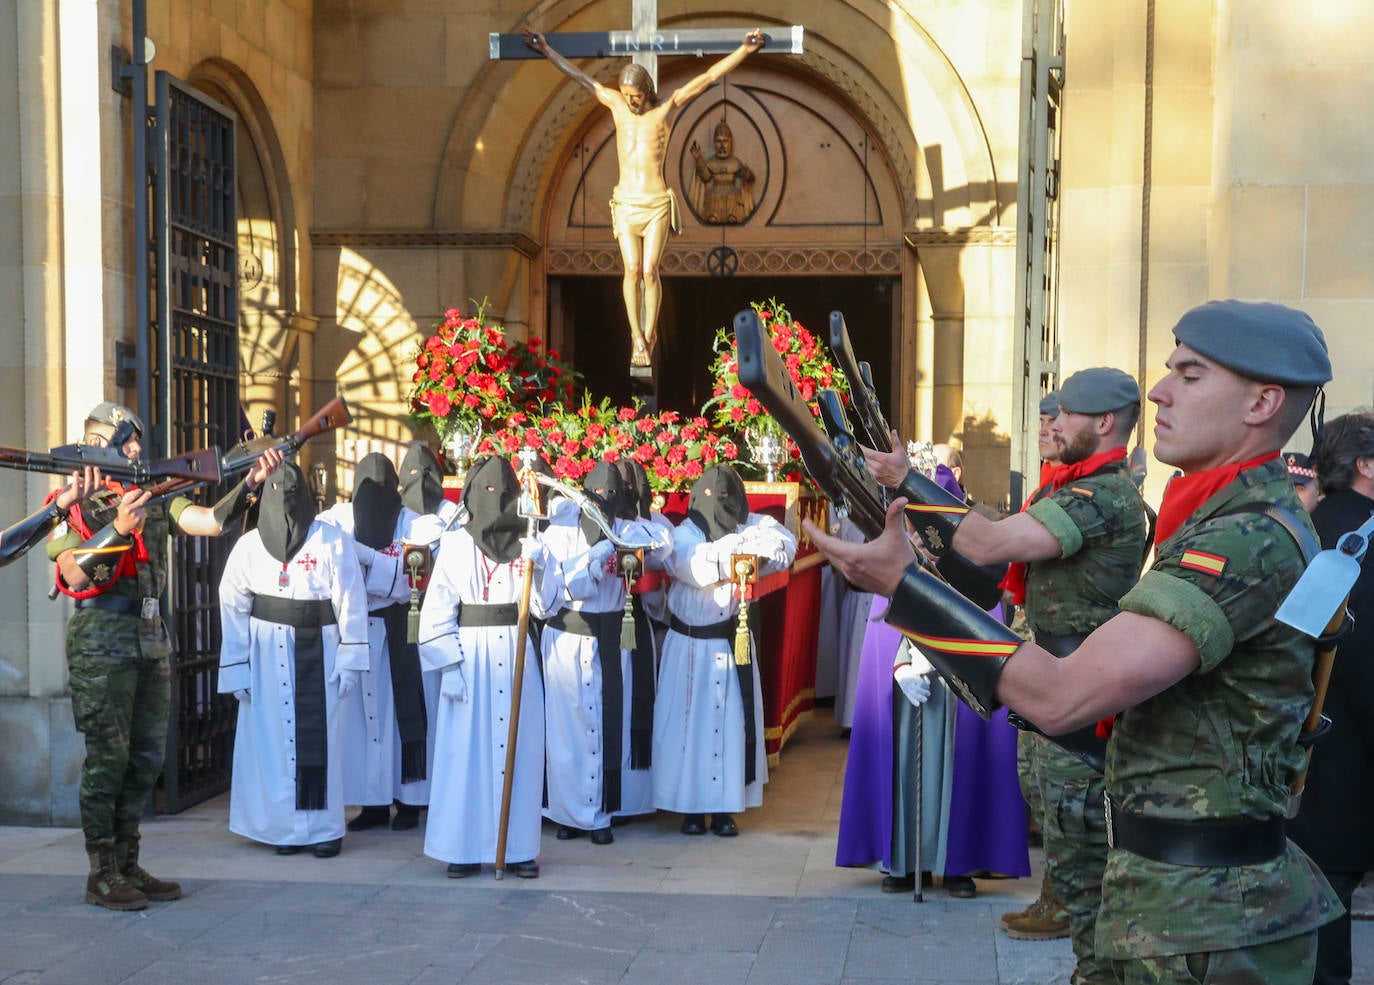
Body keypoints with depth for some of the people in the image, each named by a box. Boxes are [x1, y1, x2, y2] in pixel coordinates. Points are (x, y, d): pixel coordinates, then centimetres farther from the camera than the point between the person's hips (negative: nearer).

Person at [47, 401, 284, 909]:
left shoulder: (156, 498, 10)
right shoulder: (73, 505, -4)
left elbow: (211, 521, -5)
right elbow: (73, 576, -15)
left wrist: (250, 483, -19)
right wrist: (118, 529, -28)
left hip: (151, 641, 6)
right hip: (101, 643, -6)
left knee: (145, 758, 9)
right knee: (107, 758, -3)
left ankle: (128, 866, 19)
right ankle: (102, 875, 5)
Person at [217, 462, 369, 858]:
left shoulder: (332, 541, -2)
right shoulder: (249, 546, 3)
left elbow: (351, 603, -2)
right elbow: (233, 609, 3)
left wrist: (350, 661, -6)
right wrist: (236, 670, -1)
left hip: (319, 654, -1)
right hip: (267, 656, 2)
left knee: (320, 738, 0)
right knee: (272, 739, 3)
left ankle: (325, 828, 9)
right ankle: (284, 826, 13)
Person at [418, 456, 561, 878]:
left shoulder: (531, 544, 7)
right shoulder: (455, 545, 2)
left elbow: (545, 605, 4)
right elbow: (436, 611, 0)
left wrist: (536, 569, -14)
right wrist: (449, 666, -8)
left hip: (518, 657, 2)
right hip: (469, 657, -2)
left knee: (519, 749, 2)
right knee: (466, 750, 0)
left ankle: (519, 847, 9)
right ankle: (464, 848, 8)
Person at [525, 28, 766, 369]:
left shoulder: (667, 107, 1)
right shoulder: (617, 104, 7)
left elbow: (709, 76, -2)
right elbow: (579, 77, 15)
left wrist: (745, 50, -5)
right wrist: (546, 50, 19)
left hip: (657, 205, -2)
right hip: (625, 204, 2)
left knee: (650, 271, -8)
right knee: (633, 271, -6)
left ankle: (649, 334, 11)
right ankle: (638, 339, 6)